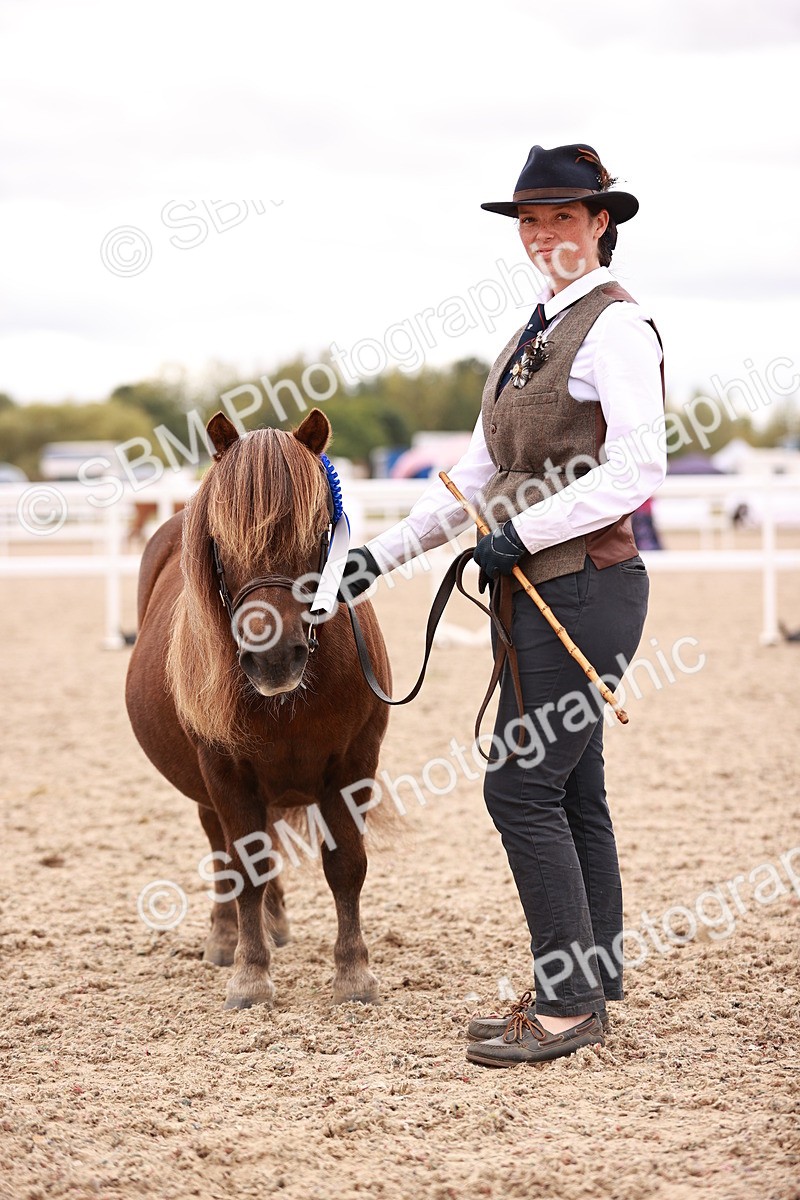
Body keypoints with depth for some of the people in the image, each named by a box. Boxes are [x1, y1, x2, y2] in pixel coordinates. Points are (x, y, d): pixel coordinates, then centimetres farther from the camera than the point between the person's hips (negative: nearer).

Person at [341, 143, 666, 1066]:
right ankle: (588, 990, 20)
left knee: (522, 786, -9)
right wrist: (381, 555, 14)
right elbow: (480, 476, 19)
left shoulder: (615, 326, -11)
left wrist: (524, 532, -20)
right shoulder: (534, 335, 17)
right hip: (537, 591, 9)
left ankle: (566, 1003, -2)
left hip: (586, 585, -9)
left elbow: (636, 472, -20)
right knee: (568, 789, 12)